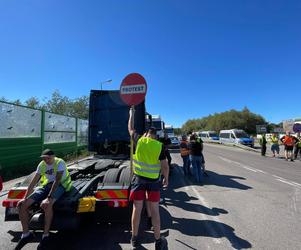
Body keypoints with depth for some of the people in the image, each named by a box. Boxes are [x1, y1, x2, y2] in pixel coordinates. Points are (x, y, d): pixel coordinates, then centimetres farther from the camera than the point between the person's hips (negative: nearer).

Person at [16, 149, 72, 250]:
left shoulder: (60, 162, -17)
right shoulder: (42, 165, 2)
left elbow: (57, 181, -25)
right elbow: (33, 182, 3)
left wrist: (49, 198, -32)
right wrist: (25, 198, -4)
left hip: (60, 185, -6)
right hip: (46, 185, 7)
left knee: (47, 205, -35)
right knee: (22, 205, -8)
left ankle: (46, 235, -16)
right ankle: (26, 234, 9)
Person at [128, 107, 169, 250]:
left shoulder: (138, 141, -5)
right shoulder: (160, 146, -7)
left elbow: (130, 128, 13)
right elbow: (165, 166, -4)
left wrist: (131, 113, 27)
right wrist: (166, 178, 13)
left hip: (139, 178, 1)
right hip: (154, 180, 0)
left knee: (137, 209, 12)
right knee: (154, 210, 10)